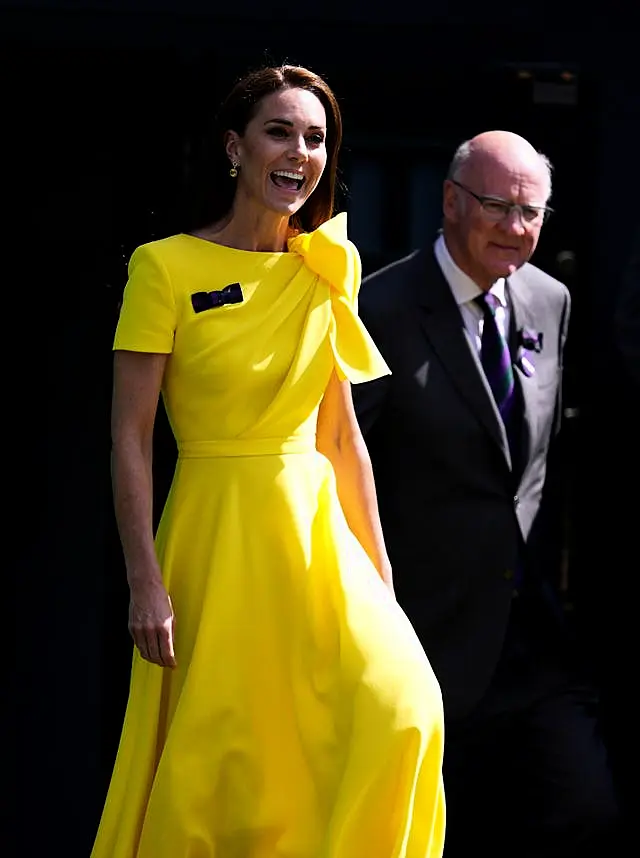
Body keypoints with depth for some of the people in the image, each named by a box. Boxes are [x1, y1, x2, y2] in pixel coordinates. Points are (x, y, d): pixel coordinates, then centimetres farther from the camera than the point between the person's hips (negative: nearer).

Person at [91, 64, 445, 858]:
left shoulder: (326, 271, 8)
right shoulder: (166, 267, -7)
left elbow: (342, 434, 12)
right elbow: (129, 437, -8)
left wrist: (378, 573, 10)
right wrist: (146, 585, -14)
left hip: (316, 530, 4)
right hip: (216, 536, -4)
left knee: (399, 705, -14)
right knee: (211, 764, 1)